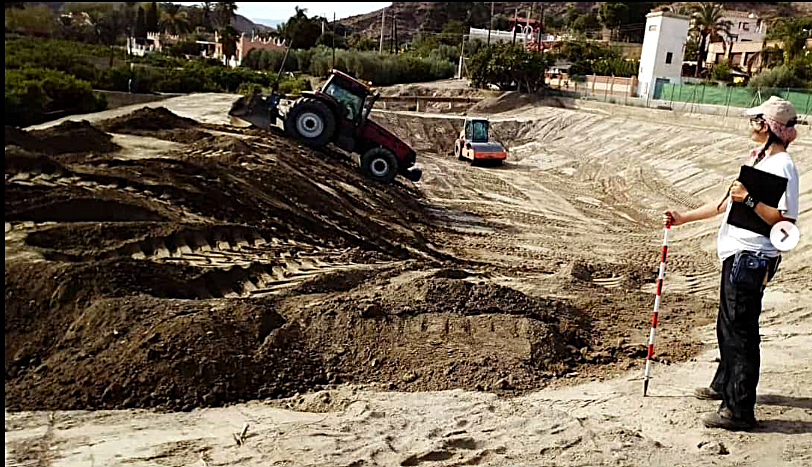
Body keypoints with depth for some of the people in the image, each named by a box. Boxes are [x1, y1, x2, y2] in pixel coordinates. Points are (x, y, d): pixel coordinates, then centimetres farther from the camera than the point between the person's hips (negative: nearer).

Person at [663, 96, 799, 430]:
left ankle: (740, 410, 6)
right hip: (737, 255, 10)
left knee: (740, 332, -4)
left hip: (752, 259, -10)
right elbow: (727, 203, 20)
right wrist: (683, 218, 17)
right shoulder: (758, 159, 15)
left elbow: (786, 221, -24)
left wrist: (749, 199, -31)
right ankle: (725, 386, 41)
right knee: (727, 327, 22)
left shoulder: (782, 166, -15)